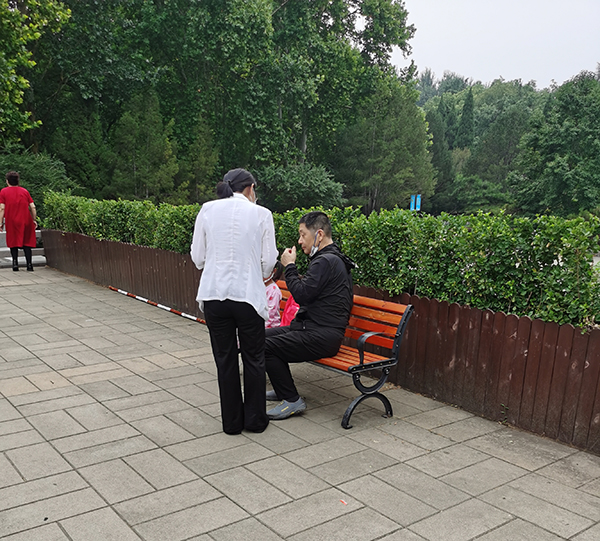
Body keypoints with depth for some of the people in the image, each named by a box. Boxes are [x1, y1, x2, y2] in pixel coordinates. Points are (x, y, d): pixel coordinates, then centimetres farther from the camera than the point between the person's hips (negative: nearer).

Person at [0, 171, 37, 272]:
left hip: (11, 221, -2)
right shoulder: (25, 191, 9)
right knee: (26, 242, 7)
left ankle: (15, 262, -2)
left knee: (13, 243, 9)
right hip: (26, 221, 2)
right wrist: (34, 220, 12)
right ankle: (29, 264, 0)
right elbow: (32, 207, 3)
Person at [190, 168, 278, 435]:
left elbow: (198, 257, 5)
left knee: (225, 359, 14)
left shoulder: (207, 210, 3)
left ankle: (232, 421, 25)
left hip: (214, 294, 2)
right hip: (248, 294, -2)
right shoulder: (261, 214, -2)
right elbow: (268, 261, -1)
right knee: (253, 358, 14)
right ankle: (255, 419, 26)